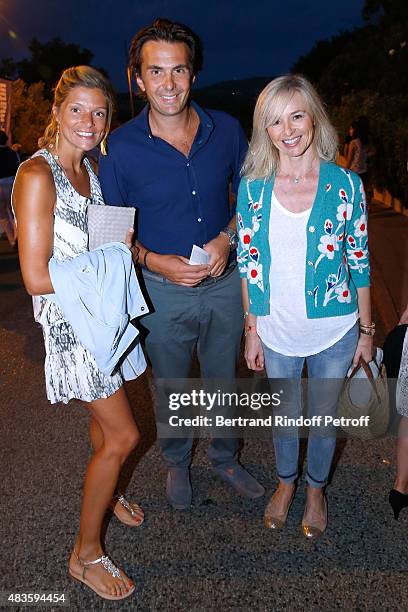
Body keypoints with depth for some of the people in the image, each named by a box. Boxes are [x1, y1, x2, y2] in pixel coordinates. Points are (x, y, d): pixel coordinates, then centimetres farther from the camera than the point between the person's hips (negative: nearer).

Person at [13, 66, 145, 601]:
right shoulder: (37, 176, -20)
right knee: (123, 435, -3)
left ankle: (102, 493, 50)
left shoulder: (88, 167, 7)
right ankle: (85, 553, 17)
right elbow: (36, 278, -23)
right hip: (69, 318, -8)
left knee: (105, 413, 23)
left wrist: (120, 243, -2)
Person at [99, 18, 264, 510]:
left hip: (224, 282, 2)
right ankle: (177, 463, 47)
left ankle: (224, 458, 47)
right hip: (163, 291, -1)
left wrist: (227, 238, -11)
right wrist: (155, 261, -19)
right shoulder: (120, 147, -12)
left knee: (224, 381, 20)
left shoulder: (225, 130, -6)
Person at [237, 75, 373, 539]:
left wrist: (366, 330, 1)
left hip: (334, 330, 0)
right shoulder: (253, 186, -6)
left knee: (323, 416, 17)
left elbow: (359, 262, -2)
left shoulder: (345, 184, -9)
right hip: (277, 330, 1)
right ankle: (285, 482, 49)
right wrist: (252, 330, 0)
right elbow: (249, 263, -1)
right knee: (284, 414, 20)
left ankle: (315, 490, 46)